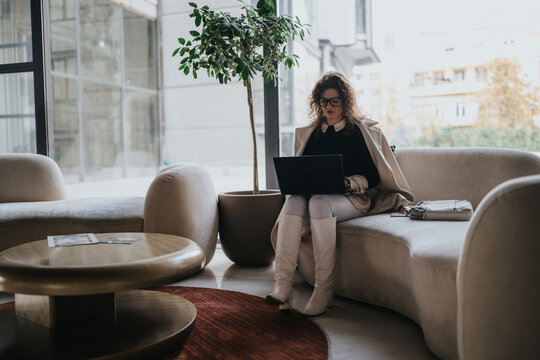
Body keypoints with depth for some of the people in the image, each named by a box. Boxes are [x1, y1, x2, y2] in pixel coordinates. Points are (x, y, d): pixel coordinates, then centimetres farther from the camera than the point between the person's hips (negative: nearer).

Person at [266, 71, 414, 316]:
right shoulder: (309, 134, 19)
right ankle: (282, 286, -42)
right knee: (293, 202, -32)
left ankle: (324, 290, -35)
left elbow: (372, 177, 0)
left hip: (354, 199, -3)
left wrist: (347, 183, -18)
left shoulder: (362, 131, 7)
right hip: (314, 197, 4)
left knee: (319, 202, -37)